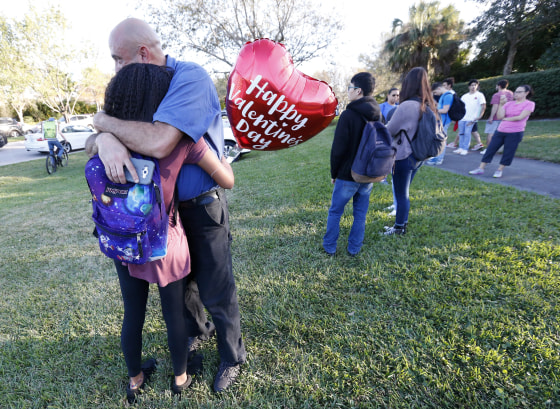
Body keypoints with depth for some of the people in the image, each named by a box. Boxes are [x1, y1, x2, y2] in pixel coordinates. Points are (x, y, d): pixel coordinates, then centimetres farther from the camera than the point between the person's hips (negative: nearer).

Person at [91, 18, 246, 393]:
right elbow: (101, 134, 2)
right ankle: (198, 330, 51)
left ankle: (232, 357, 33)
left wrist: (106, 121, -16)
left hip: (202, 207, -7)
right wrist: (106, 140, -23)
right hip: (166, 206, 8)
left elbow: (159, 143, -34)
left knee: (216, 292, 6)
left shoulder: (190, 77, -19)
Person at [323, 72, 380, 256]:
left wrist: (334, 172, -3)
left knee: (335, 212, 9)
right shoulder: (377, 115, 6)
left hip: (347, 175, -6)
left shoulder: (348, 115, -16)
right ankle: (354, 248, 24)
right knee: (360, 213, 14)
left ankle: (329, 247, 20)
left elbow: (338, 148, -16)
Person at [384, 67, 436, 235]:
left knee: (401, 194, 5)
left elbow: (390, 131, -11)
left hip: (403, 156, -8)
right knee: (404, 192, 20)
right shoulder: (428, 106, 2)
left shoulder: (407, 106, -21)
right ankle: (402, 223, 33)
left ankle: (399, 228, 20)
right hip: (418, 156, 8)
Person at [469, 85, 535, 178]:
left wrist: (506, 119, -1)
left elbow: (520, 117, -12)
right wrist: (501, 104, -9)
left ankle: (500, 170, 12)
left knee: (508, 153, -1)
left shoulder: (529, 104, 0)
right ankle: (481, 168, 6)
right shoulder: (509, 103, 11)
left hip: (515, 133, -4)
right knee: (490, 149, 1)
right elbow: (499, 116, -2)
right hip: (500, 131, 4)